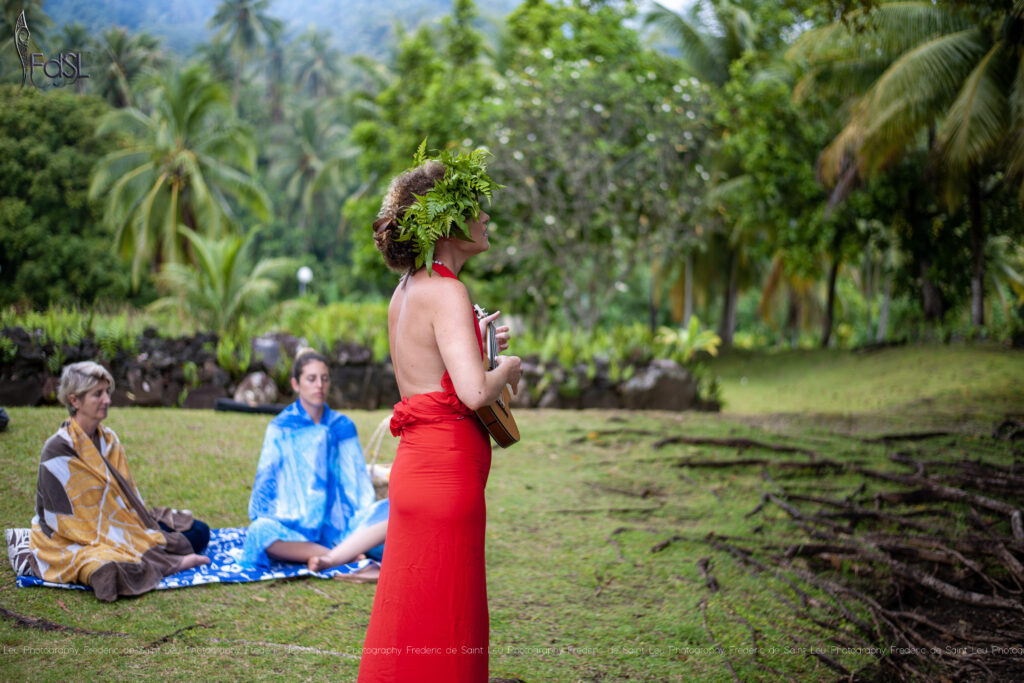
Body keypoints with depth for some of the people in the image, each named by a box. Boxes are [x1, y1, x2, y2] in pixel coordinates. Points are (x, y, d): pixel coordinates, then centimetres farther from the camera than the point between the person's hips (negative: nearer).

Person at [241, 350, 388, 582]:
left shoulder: (343, 426, 12)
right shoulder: (281, 428, 5)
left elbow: (359, 482, 12)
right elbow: (266, 480, 5)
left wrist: (366, 524, 1)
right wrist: (263, 525, -5)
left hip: (340, 526, 2)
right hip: (295, 531, -2)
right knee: (260, 531, -37)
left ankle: (331, 558, -37)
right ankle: (349, 557, -35)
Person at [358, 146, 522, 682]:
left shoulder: (408, 289, 13)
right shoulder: (445, 292, -15)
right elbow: (474, 392, -25)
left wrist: (474, 343, 23)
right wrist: (506, 369, -6)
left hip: (419, 466, 10)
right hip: (445, 471, -10)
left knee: (412, 628, 18)